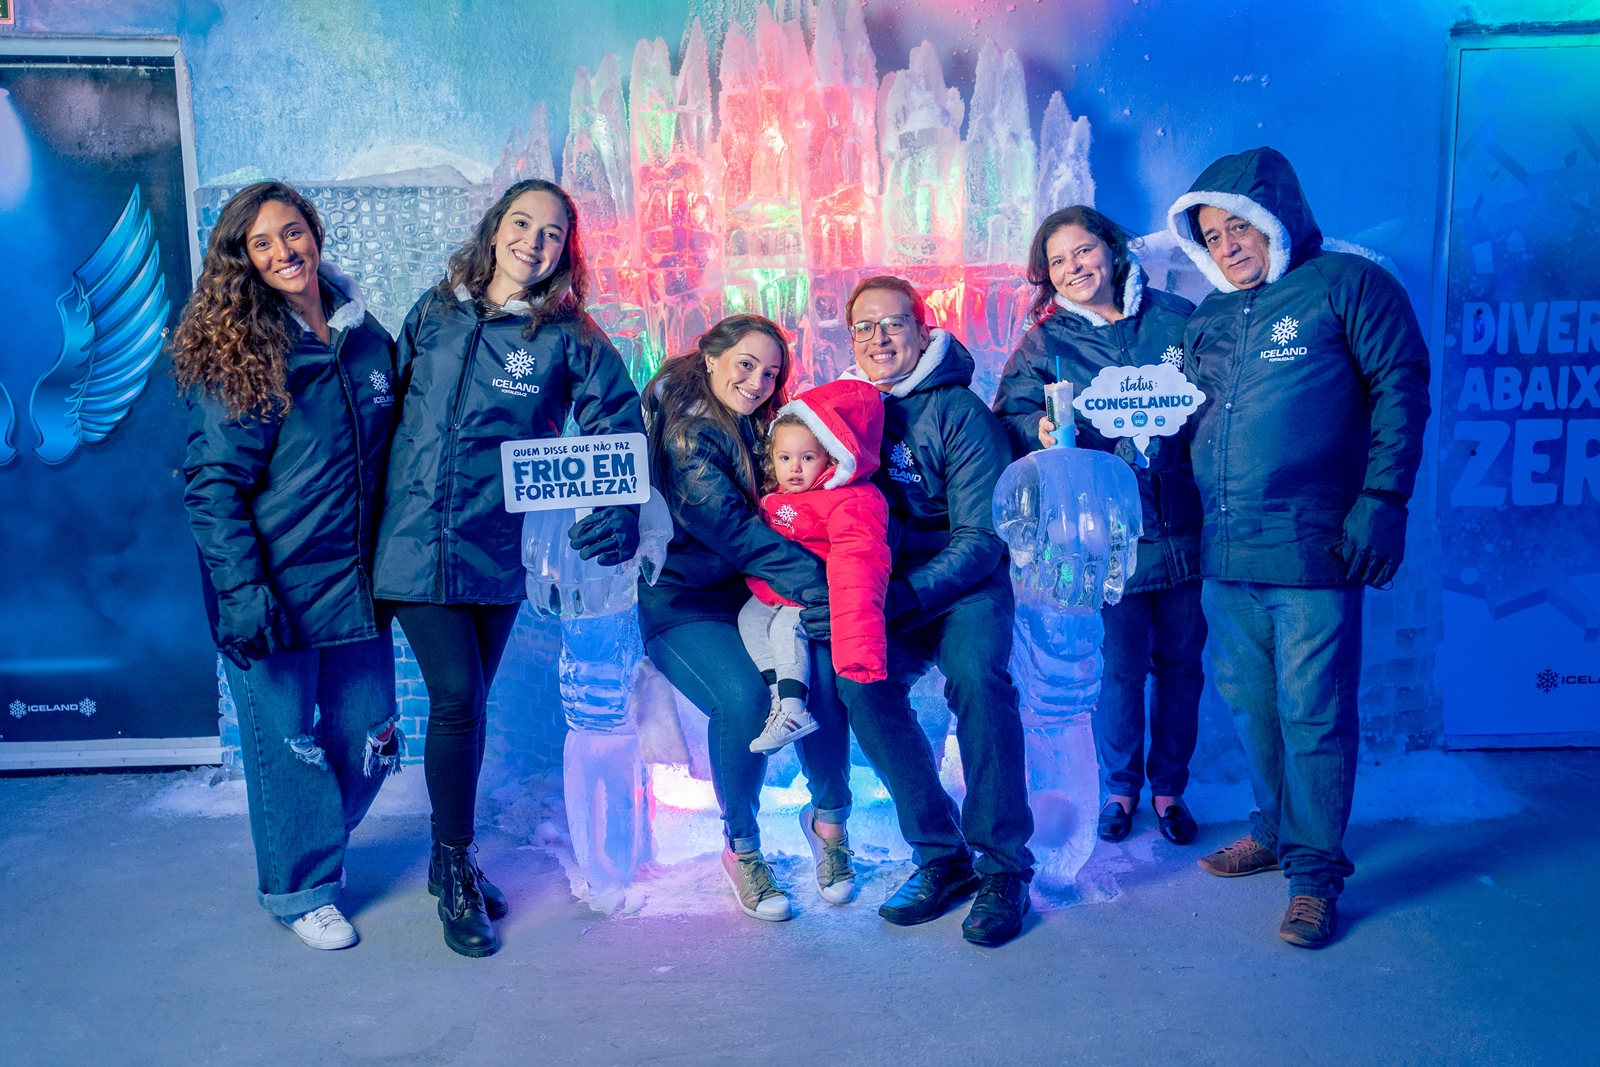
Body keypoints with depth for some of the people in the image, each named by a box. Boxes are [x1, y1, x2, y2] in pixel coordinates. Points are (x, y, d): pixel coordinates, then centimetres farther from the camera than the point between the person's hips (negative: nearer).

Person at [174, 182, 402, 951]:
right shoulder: (235, 355, -8)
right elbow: (213, 485, -10)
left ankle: (319, 843, 39)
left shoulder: (366, 336, 6)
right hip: (276, 590, -4)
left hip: (358, 581, 5)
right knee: (286, 741, 6)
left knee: (366, 738, 11)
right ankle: (300, 888, 27)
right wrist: (242, 591, -18)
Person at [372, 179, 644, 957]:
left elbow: (619, 422, 0)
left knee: (468, 702, 10)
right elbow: (388, 405, 12)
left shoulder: (567, 337, 1)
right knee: (456, 696, -9)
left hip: (498, 550, 1)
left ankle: (449, 860, 31)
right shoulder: (432, 315, 5)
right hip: (416, 542, 0)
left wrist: (616, 508, -15)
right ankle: (458, 873, 11)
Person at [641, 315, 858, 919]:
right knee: (744, 698, -30)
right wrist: (816, 585, -31)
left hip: (753, 595, 5)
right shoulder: (683, 433, -11)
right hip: (682, 605, -5)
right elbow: (731, 529, -23)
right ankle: (740, 848, -4)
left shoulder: (760, 428, 11)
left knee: (824, 675, -23)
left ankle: (829, 815, 2)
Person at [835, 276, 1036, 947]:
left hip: (968, 584, -3)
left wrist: (901, 596, -25)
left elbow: (982, 537, -13)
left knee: (976, 675, -32)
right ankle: (942, 856, -10)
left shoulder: (958, 412, -8)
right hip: (887, 593, 4)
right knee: (859, 681, -24)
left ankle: (1004, 866, -16)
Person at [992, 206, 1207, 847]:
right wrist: (1040, 431, -26)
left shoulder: (1176, 318, 5)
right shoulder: (1045, 343, 3)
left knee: (1180, 663, 11)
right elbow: (1011, 417, -5)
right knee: (1121, 669, 4)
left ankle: (1169, 788, 30)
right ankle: (1120, 789, 28)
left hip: (1184, 524, 2)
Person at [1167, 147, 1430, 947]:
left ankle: (1316, 871, 13)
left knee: (1312, 714, -1)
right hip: (1223, 552, 6)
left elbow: (1399, 390, -5)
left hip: (1311, 551, -6)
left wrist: (1382, 499, -13)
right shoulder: (1209, 319, 18)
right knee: (1249, 703, 15)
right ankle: (1275, 832, 33)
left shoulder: (1347, 284, 0)